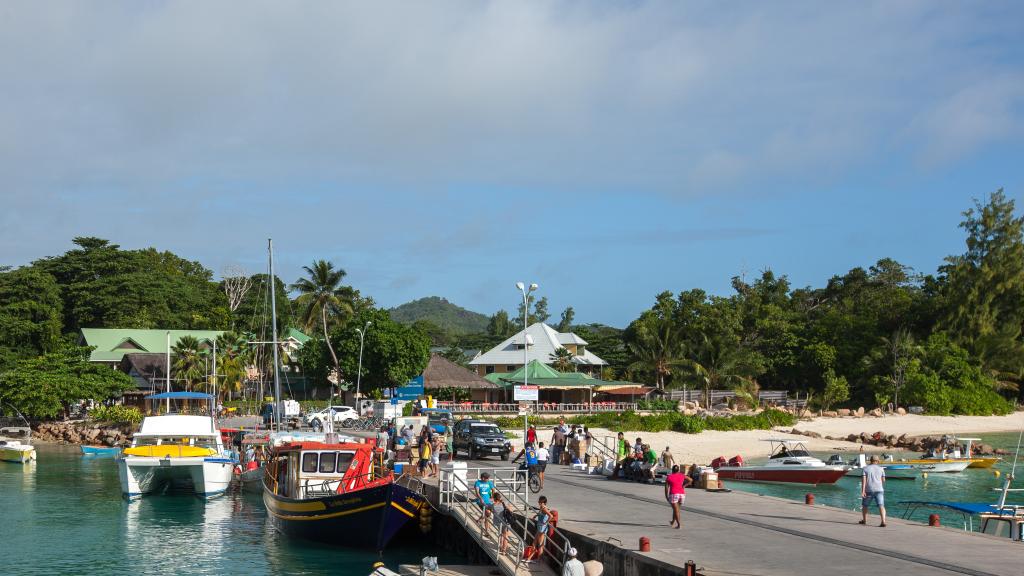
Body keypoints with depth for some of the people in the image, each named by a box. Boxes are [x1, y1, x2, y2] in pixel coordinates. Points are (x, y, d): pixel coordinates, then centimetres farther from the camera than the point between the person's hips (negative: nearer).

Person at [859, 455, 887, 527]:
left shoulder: (865, 468, 4)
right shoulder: (881, 469, 8)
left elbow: (863, 480, -6)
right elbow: (883, 480, 10)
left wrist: (863, 491, -12)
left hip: (868, 490, 0)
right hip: (879, 490, 0)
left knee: (865, 505, 20)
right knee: (881, 505, -9)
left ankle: (864, 520, 30)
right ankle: (883, 521, -25)